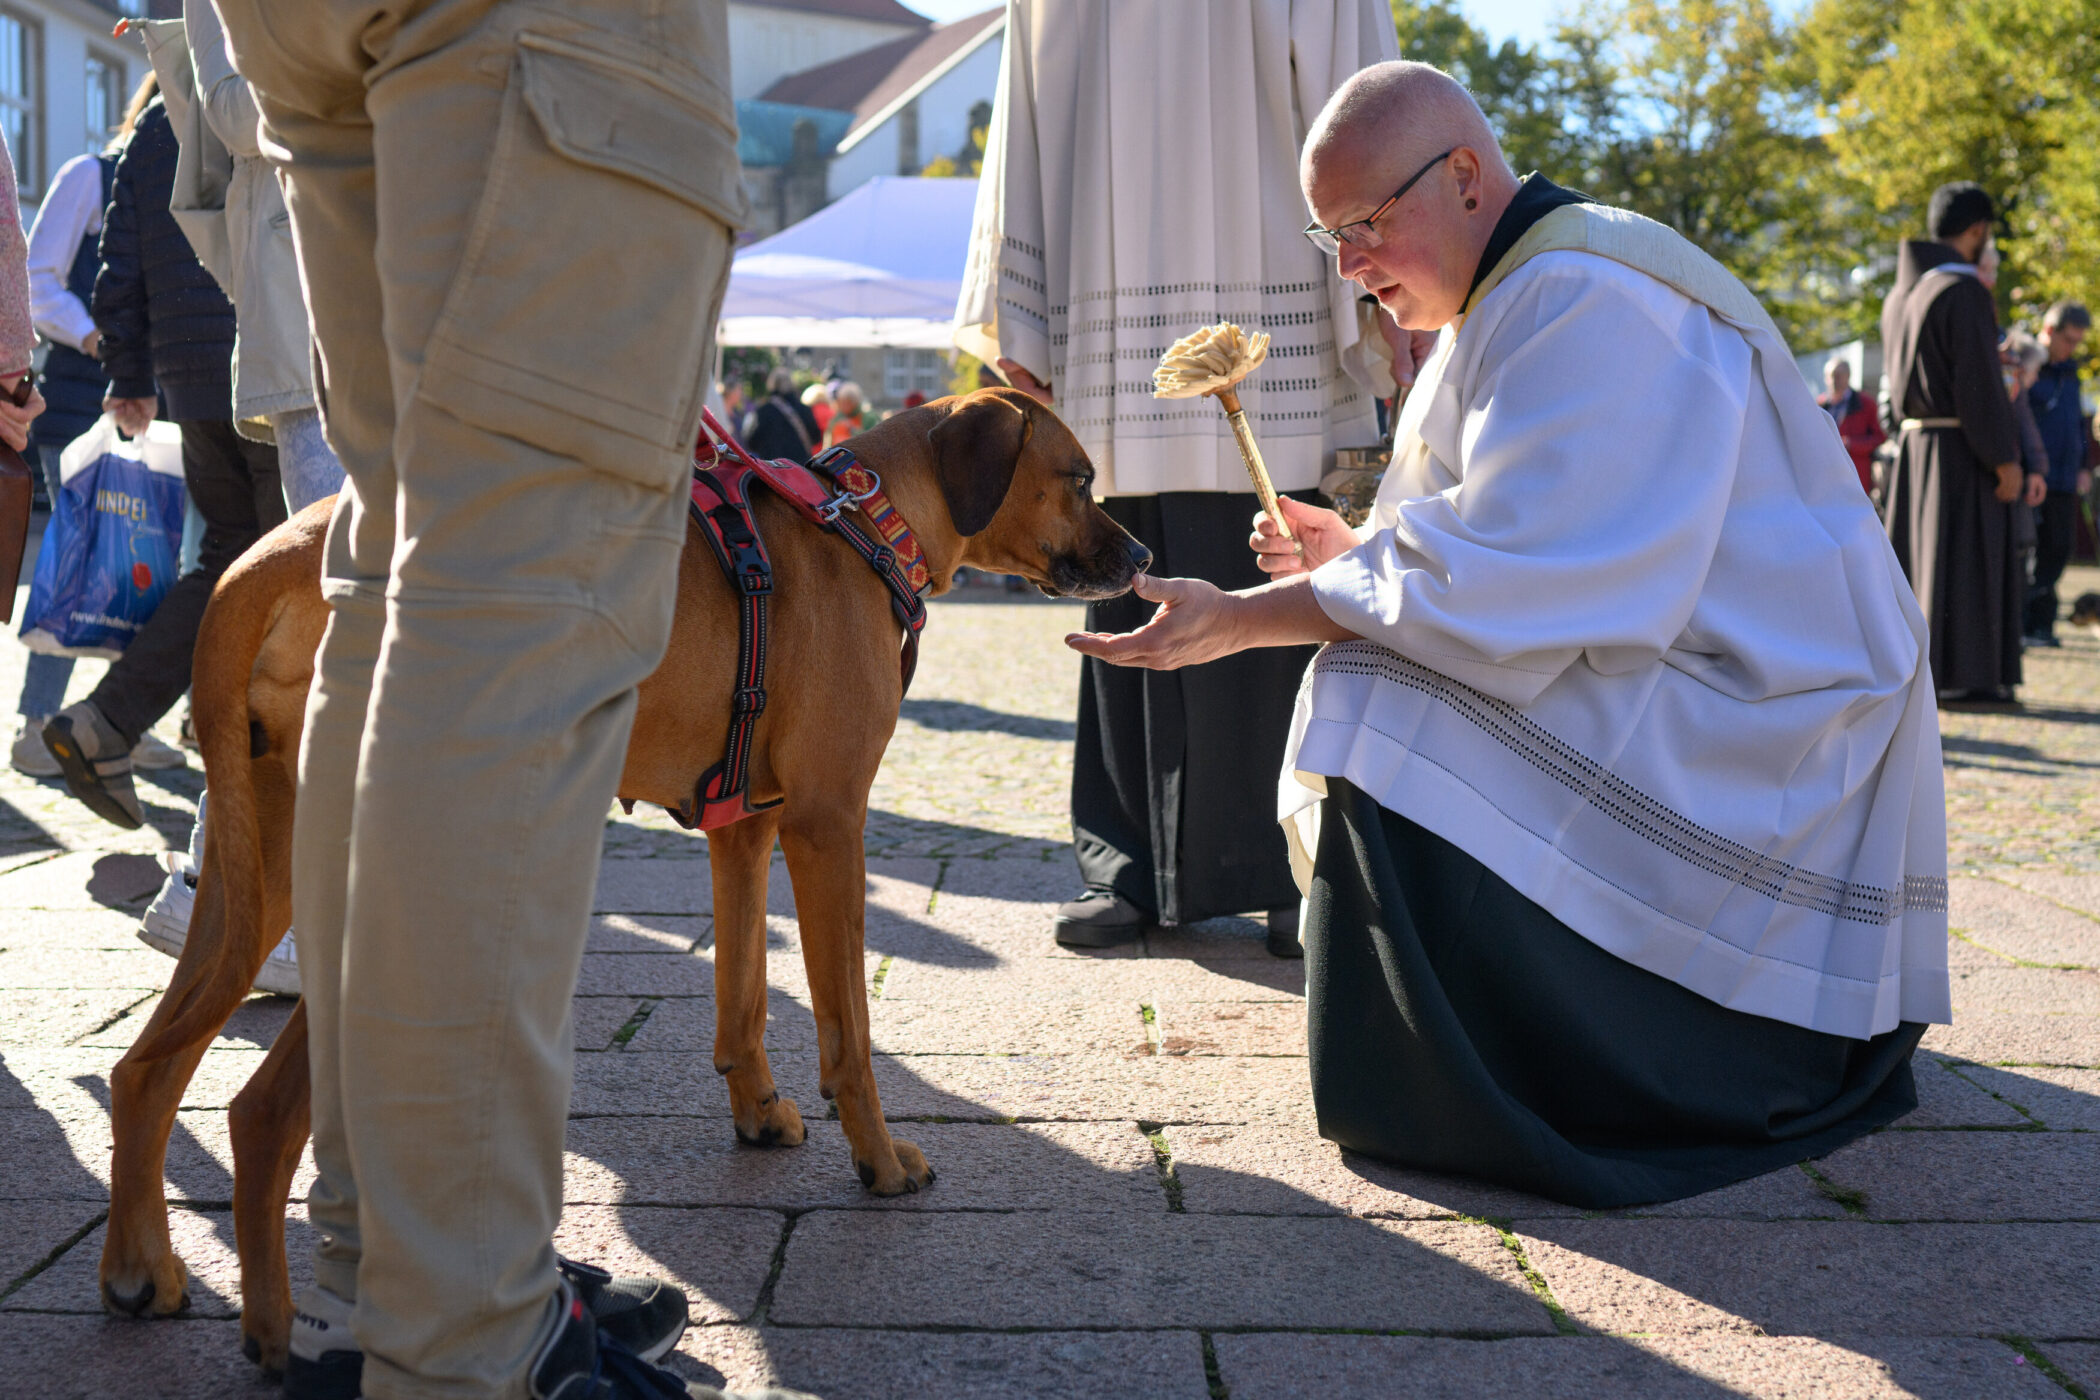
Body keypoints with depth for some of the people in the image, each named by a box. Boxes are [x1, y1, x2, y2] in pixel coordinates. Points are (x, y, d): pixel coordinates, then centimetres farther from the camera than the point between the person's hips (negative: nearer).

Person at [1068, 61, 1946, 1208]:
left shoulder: (1583, 300, -21)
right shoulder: (1508, 298, 12)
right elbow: (1534, 548, 16)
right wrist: (1360, 554, 1)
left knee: (1387, 704, -24)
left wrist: (1238, 620, -26)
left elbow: (1504, 581, -29)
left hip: (1760, 715, -11)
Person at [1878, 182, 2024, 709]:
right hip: (1961, 449, -8)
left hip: (1914, 446, 8)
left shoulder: (1902, 292, 11)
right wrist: (2006, 459, -16)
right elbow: (1979, 383, -19)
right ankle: (1962, 678, -2)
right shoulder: (1964, 291, -16)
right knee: (1964, 561, -4)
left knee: (1918, 557, 12)